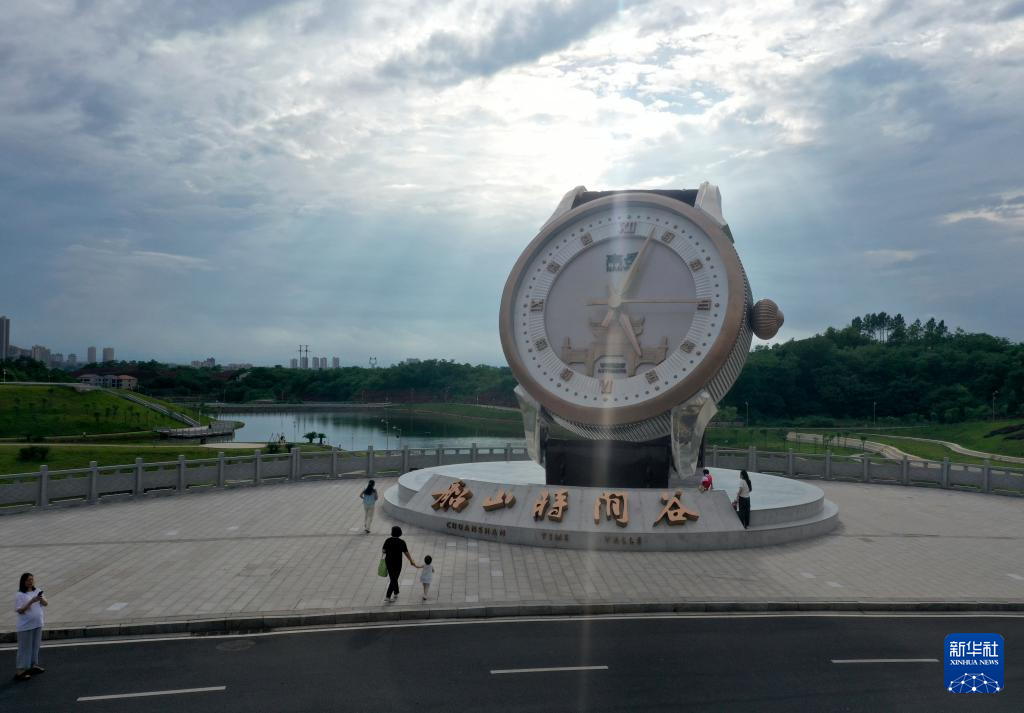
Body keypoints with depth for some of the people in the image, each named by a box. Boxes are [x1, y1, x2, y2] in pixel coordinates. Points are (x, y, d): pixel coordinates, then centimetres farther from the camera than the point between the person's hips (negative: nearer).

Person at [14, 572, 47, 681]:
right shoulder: (19, 595, -11)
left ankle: (33, 665, 29)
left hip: (38, 624, 6)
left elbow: (46, 604, 2)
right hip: (26, 626, -5)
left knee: (35, 646, 15)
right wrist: (31, 601, -26)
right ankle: (20, 671, 6)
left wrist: (41, 599, -18)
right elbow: (20, 611, -17)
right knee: (25, 648, -1)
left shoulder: (37, 592, 5)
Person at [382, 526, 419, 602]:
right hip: (397, 564, -3)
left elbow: (383, 551, -9)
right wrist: (412, 562, 0)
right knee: (394, 580, 8)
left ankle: (396, 594, 31)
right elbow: (407, 553, -11)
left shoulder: (387, 540, -9)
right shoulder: (402, 542, -15)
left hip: (388, 562, 3)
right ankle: (387, 596, 1)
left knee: (393, 578, 22)